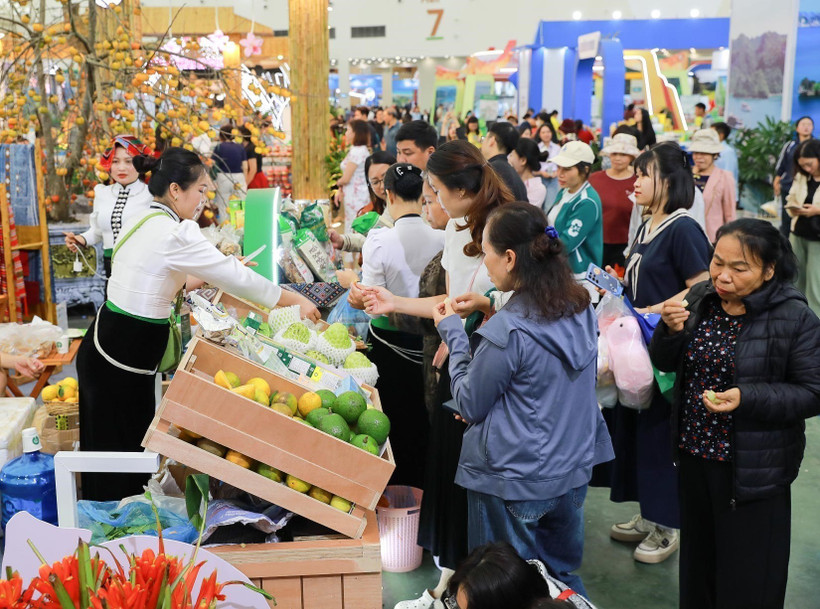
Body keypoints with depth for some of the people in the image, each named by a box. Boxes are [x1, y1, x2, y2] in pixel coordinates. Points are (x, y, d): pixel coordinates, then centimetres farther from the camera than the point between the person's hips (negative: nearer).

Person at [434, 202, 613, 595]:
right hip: (573, 473, 7)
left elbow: (470, 406, -12)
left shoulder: (507, 332, -25)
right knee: (563, 576, 23)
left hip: (514, 485, -7)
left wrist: (453, 334, -5)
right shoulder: (581, 307, -2)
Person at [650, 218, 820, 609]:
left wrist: (747, 397, -28)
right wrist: (670, 331, -15)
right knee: (697, 558, 23)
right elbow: (665, 364, 7)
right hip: (693, 453, 5)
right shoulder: (700, 298, -1)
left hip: (752, 468, -5)